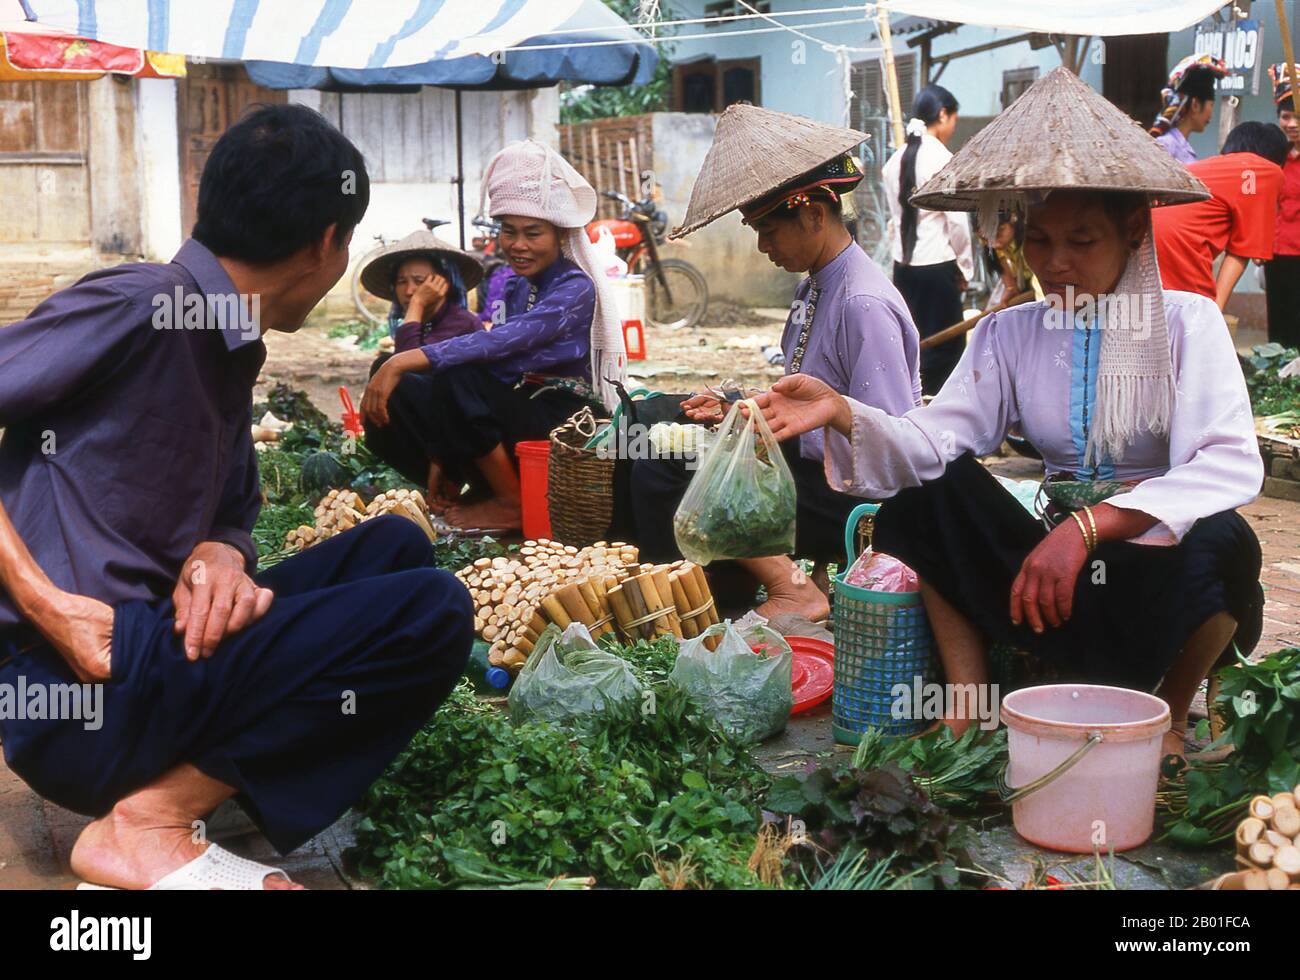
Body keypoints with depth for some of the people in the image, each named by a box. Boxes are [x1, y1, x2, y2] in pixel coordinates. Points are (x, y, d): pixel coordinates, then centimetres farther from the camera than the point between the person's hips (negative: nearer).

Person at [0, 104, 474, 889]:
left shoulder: (231, 351, 14)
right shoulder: (138, 308, -13)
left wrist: (221, 556, -6)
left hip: (155, 647, 9)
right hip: (78, 685, -9)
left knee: (395, 548, 13)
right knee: (432, 612, -16)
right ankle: (147, 828, -11)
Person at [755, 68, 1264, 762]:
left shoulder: (1186, 322, -6)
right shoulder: (1011, 334, 6)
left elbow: (1232, 464, -21)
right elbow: (937, 436, -9)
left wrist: (1090, 525, -33)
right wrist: (840, 413, -29)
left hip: (1162, 579, -3)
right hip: (1065, 576, 3)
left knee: (1219, 539, -34)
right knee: (925, 491, -11)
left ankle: (1167, 718, -5)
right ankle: (970, 705, -13)